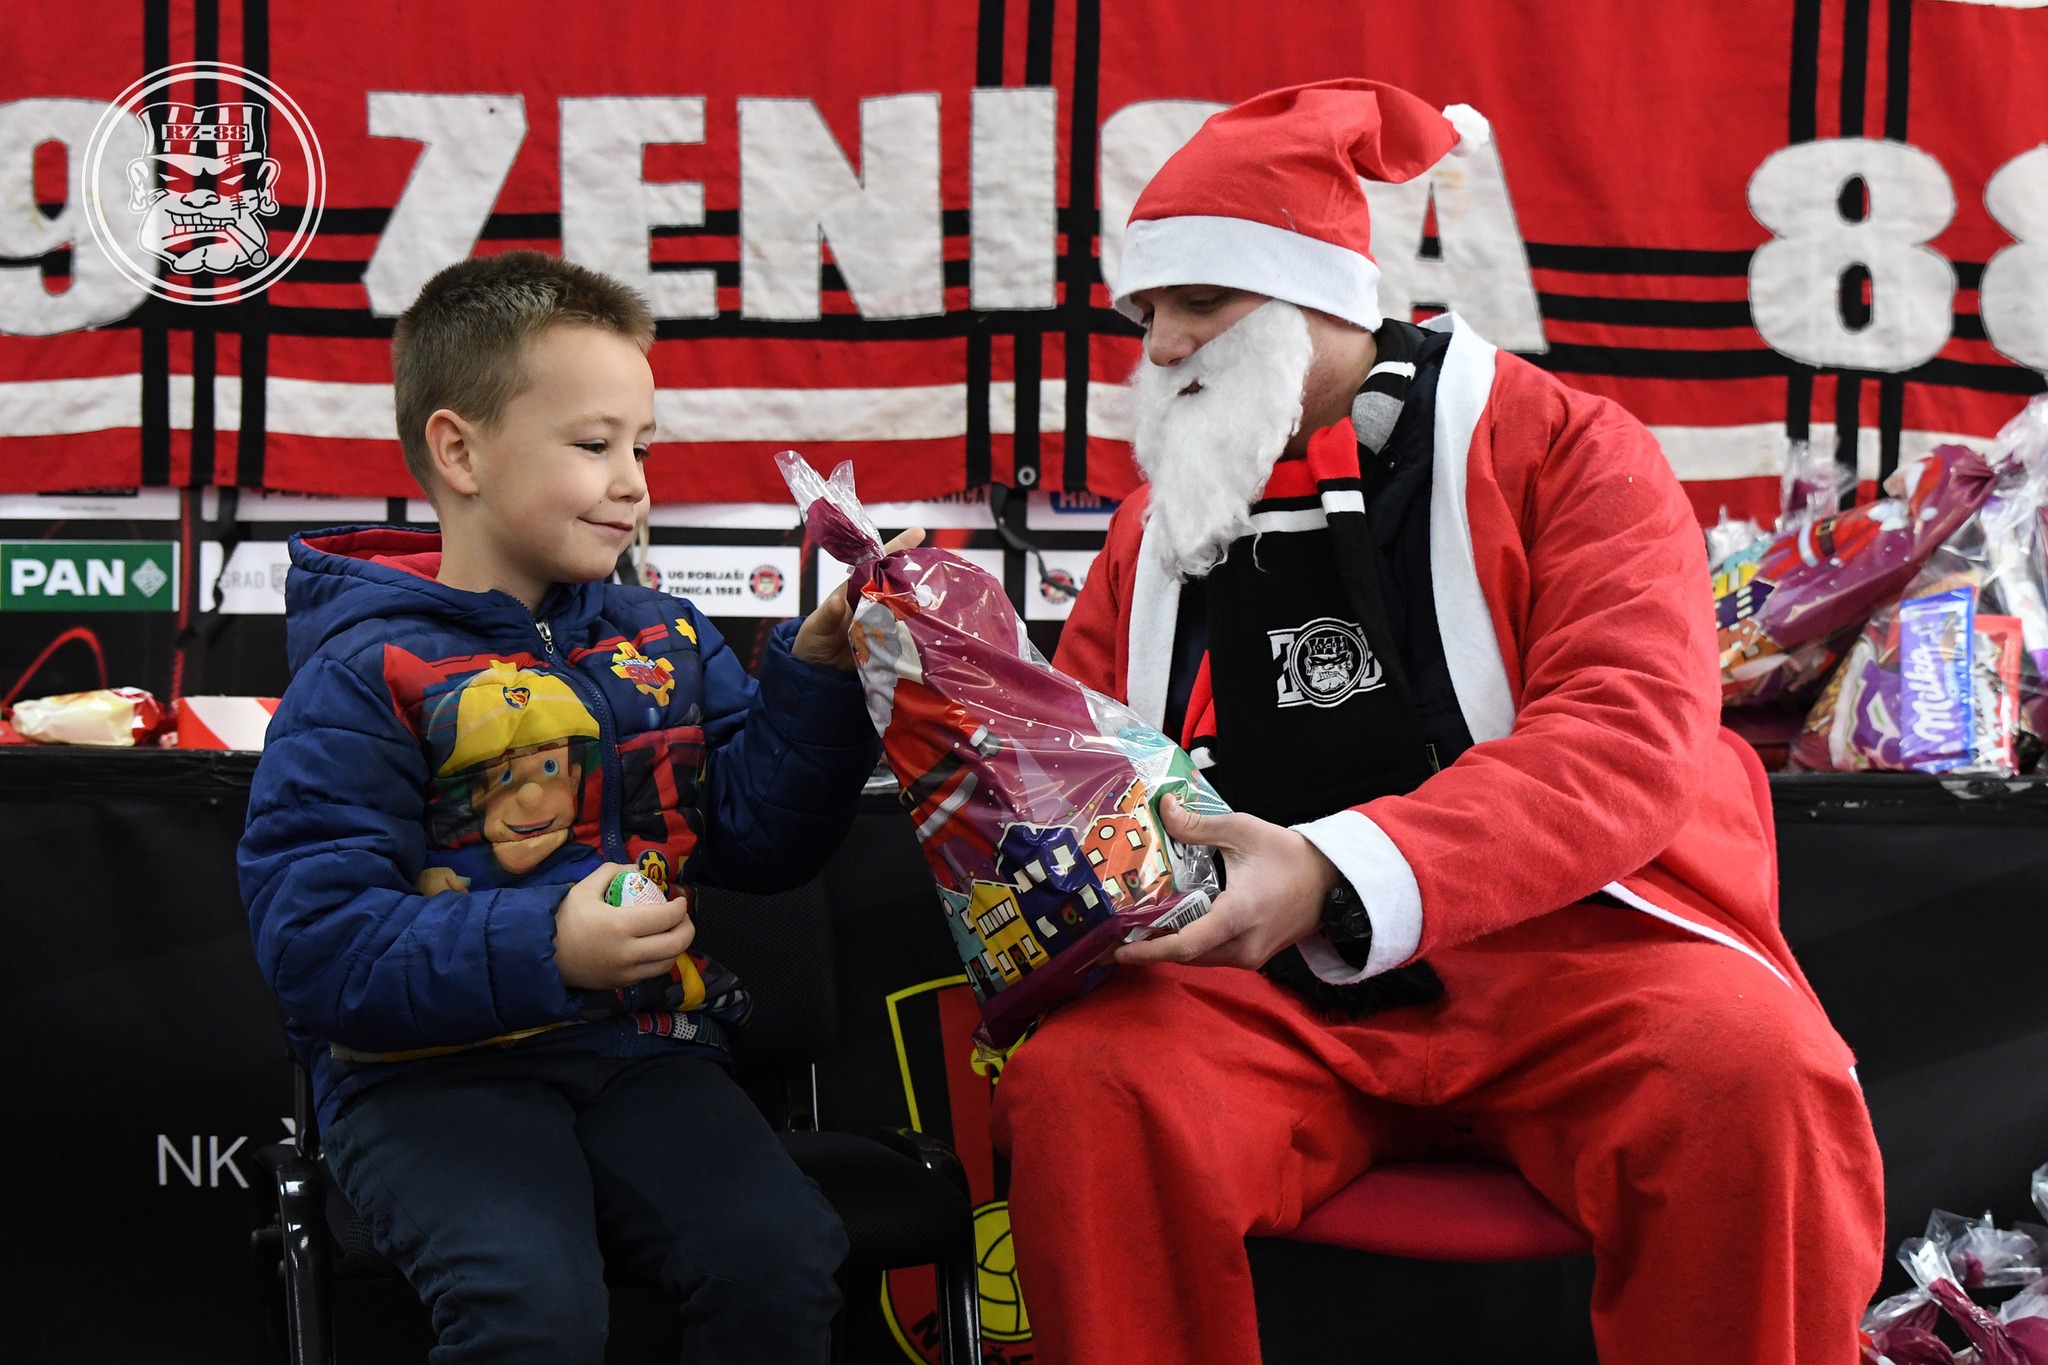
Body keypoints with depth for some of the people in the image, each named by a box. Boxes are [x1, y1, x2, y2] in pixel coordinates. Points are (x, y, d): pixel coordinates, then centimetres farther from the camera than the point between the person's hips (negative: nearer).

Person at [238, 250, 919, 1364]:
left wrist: (816, 676, -3)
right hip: (433, 1075, -4)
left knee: (782, 1261, -21)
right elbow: (312, 938, -13)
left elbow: (759, 839, 10)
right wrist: (543, 947, -23)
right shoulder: (370, 676, -5)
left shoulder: (664, 642, 14)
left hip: (641, 1051, 5)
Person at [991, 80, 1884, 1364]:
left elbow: (1630, 738, -11)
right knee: (1082, 1087, -29)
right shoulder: (1158, 530, 19)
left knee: (1755, 1079, -34)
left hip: (1563, 950, -3)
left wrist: (1337, 871, -25)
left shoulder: (1561, 446, 4)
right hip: (1266, 991, 3)